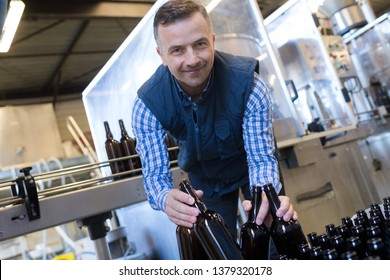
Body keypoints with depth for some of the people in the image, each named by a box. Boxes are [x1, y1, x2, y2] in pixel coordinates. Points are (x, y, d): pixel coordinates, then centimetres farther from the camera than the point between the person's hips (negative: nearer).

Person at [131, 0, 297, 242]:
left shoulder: (248, 84, -33)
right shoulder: (148, 104, -29)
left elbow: (262, 158, -30)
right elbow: (155, 174, -27)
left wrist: (268, 197, -53)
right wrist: (168, 200, -51)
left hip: (249, 161, 0)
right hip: (204, 178, 1)